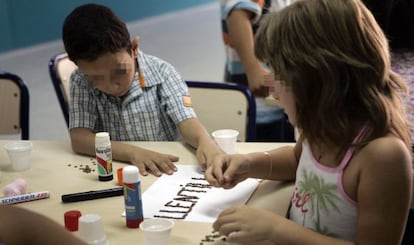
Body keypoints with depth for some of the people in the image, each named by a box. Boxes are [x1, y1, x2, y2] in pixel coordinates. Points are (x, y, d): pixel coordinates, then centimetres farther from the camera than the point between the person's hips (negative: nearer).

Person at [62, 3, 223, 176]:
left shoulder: (160, 73, -7)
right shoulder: (81, 82, -6)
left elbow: (186, 122, -14)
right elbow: (79, 139, -16)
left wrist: (206, 142, -36)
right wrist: (134, 152, -30)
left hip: (167, 173, 0)